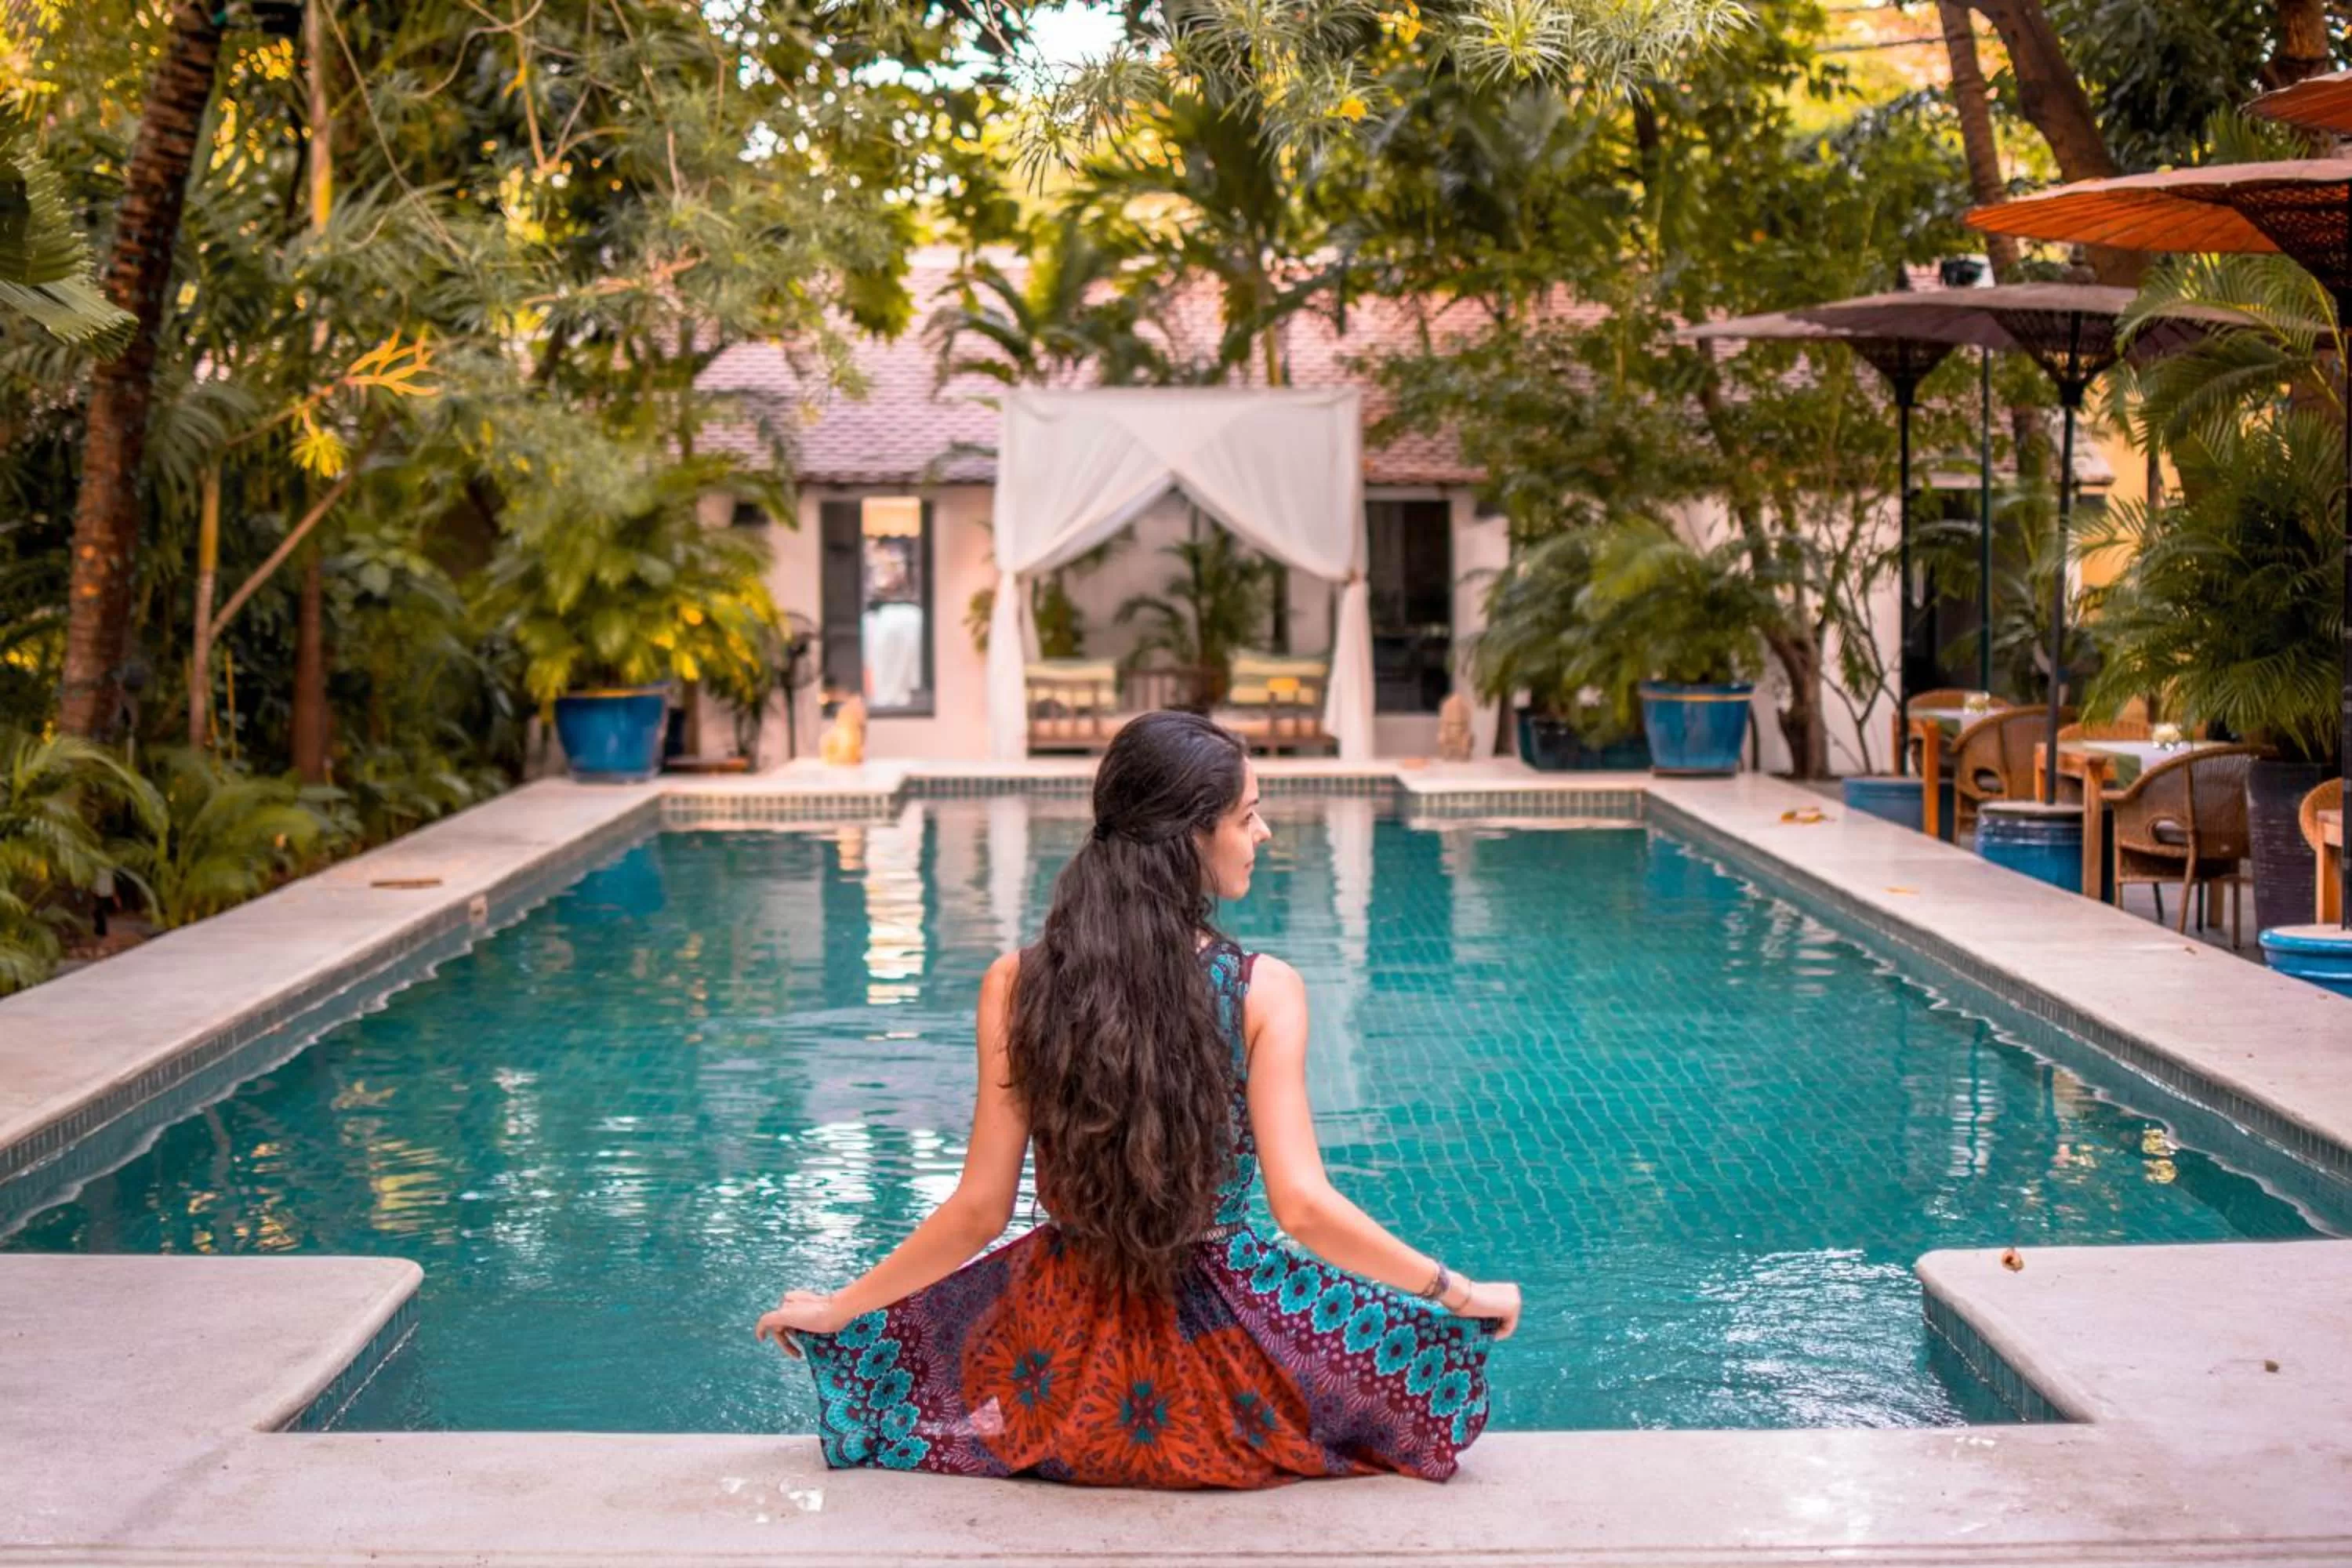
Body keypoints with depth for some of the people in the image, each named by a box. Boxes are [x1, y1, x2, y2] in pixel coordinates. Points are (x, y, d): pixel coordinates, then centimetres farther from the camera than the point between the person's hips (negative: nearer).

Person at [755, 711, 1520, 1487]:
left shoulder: (1016, 985, -10)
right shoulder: (1264, 990, -15)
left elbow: (980, 1210, -8)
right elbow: (1303, 1209, -19)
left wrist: (836, 1310, 5)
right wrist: (1461, 1292, -6)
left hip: (1066, 1378, 2)